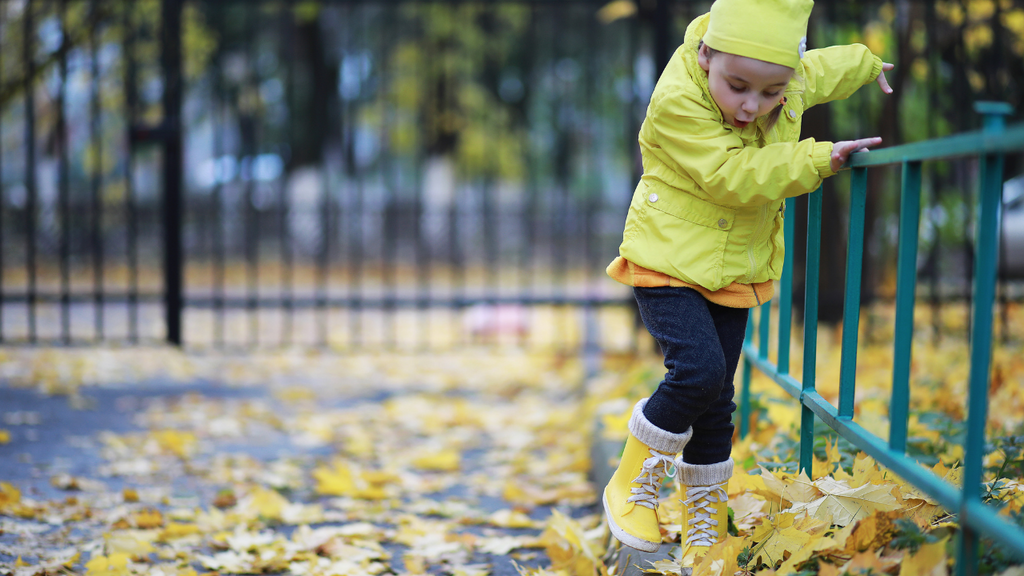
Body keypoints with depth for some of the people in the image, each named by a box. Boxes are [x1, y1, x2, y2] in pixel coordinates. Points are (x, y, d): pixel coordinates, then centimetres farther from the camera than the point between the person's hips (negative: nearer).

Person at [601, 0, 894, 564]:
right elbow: (734, 178, -28)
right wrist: (818, 158, -22)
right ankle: (632, 484, -3)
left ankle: (706, 531, 22)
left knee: (716, 402, 9)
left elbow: (822, 69, 21)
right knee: (698, 370, -25)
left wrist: (869, 63, 39)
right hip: (668, 264, -6)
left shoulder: (790, 83, -3)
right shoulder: (677, 102, -25)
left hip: (733, 274, 6)